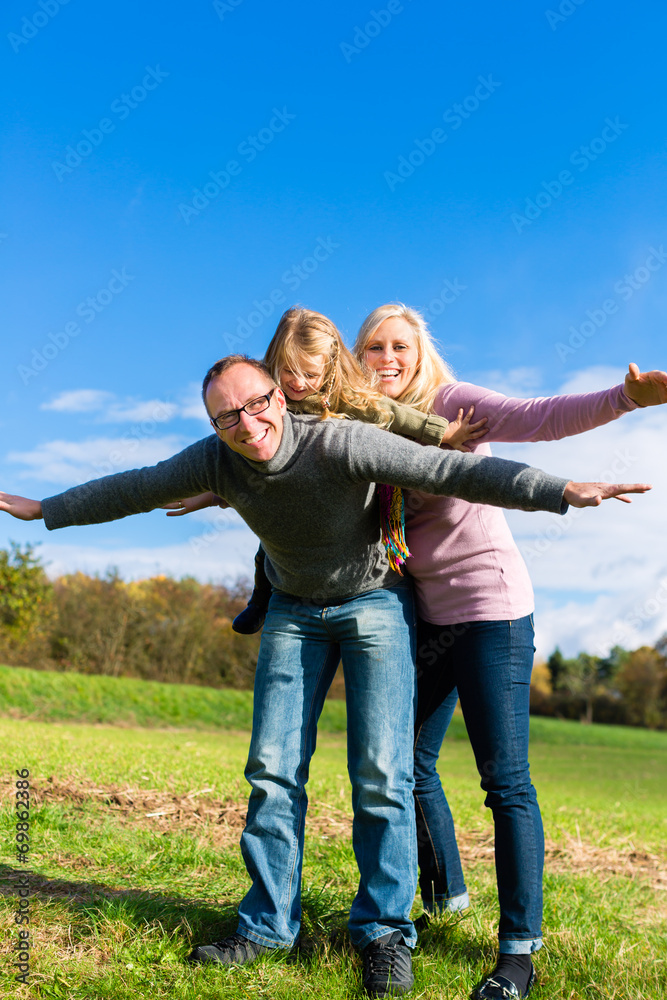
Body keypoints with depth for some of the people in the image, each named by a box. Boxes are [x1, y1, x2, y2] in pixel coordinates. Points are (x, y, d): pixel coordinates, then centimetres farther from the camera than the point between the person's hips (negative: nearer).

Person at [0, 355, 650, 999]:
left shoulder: (341, 444, -29)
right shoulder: (216, 461, -14)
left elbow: (453, 470, -34)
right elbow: (134, 490, 2)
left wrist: (560, 491, -44)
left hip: (375, 601, -4)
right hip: (294, 609, 4)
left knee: (381, 773, -10)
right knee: (272, 770, 0)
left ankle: (385, 931, 6)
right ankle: (270, 923, 14)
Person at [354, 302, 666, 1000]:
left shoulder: (450, 404, -10)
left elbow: (538, 418, -25)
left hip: (490, 606, -7)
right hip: (425, 615, 7)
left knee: (505, 779, -7)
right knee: (409, 763, 16)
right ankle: (445, 892, 38)